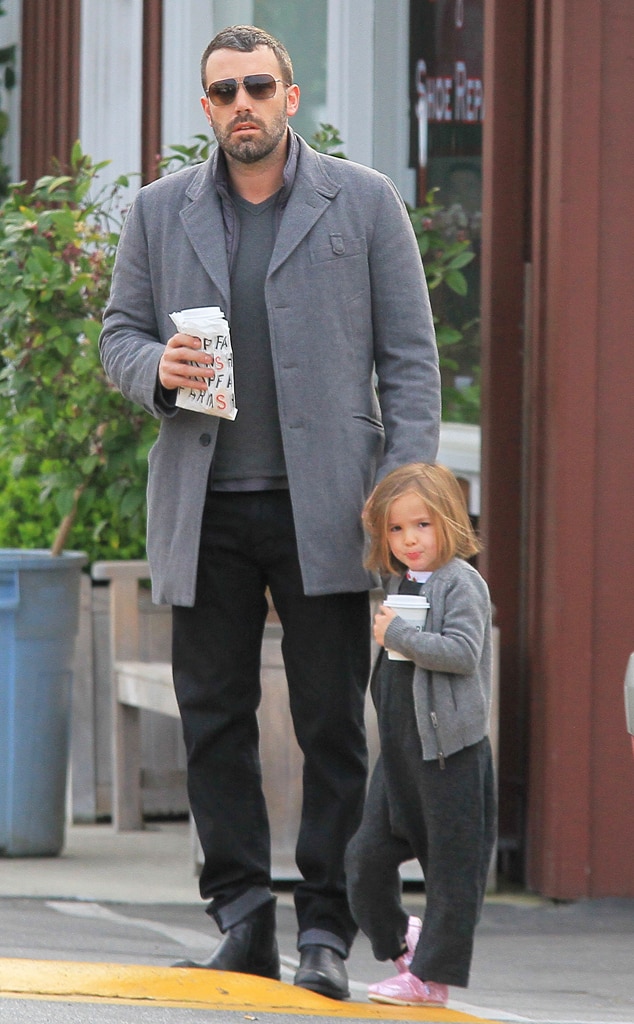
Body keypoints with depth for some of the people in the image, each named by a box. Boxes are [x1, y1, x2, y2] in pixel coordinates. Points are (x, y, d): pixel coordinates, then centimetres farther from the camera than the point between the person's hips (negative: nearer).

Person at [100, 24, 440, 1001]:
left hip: (322, 507, -2)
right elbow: (119, 333, 16)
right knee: (214, 717, 2)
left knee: (332, 721, -2)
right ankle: (242, 918, 8)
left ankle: (325, 929, 2)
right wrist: (157, 366, -8)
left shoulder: (364, 204, 4)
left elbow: (409, 358, 3)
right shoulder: (159, 212, 11)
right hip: (204, 509, 2)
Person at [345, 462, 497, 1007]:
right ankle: (399, 938, 25)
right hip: (399, 747, 8)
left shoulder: (461, 583, -8)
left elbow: (461, 653, -21)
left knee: (450, 864, -1)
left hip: (450, 750, -8)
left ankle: (433, 973, 4)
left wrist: (397, 634, -18)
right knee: (368, 854, 5)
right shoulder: (399, 584, 16)